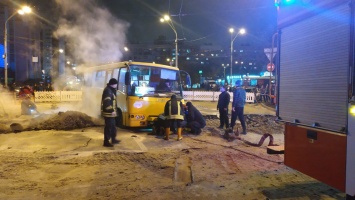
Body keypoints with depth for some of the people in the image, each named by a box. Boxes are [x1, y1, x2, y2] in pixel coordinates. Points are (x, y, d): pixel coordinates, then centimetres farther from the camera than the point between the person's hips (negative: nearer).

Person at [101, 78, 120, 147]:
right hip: (109, 113, -11)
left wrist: (113, 110, 19)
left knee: (113, 126, 19)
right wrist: (111, 111, -23)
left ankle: (113, 139, 31)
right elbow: (107, 102, -25)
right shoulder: (108, 90, -17)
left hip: (111, 112, 11)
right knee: (108, 127, -5)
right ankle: (106, 142, 2)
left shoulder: (111, 90, 17)